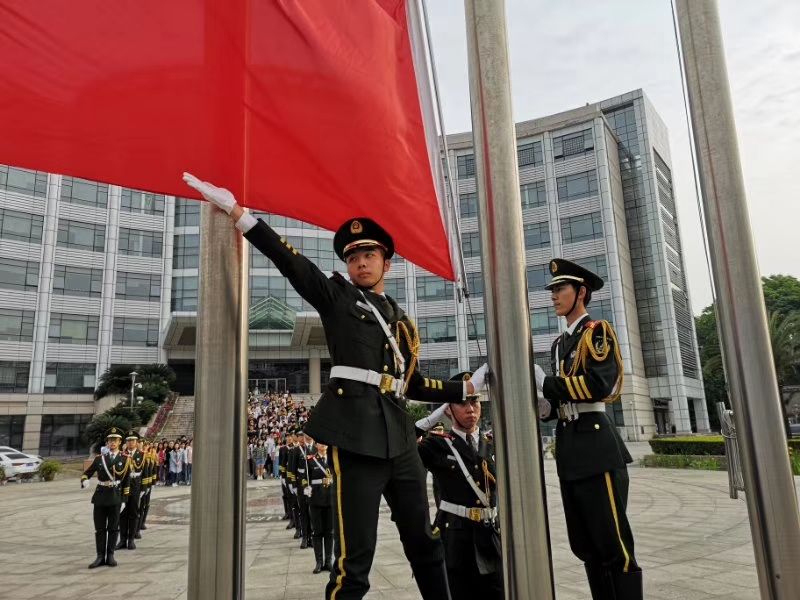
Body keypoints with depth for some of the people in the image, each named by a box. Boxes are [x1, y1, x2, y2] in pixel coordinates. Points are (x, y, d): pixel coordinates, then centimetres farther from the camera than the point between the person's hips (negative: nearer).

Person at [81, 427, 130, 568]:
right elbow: (87, 473, 9)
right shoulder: (99, 458, 4)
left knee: (113, 528, 5)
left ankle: (110, 556, 15)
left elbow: (126, 480, 2)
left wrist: (124, 497, -2)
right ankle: (100, 556, 13)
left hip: (115, 496, -1)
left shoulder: (124, 459, 1)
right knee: (99, 528, 5)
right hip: (100, 496, 1)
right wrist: (84, 481, -14)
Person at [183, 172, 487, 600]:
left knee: (423, 541, 16)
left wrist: (469, 386, 19)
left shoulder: (402, 322, 19)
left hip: (399, 437, 6)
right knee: (355, 555, -7)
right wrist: (236, 211, -13)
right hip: (357, 433, -5)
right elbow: (290, 262, -5)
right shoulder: (337, 297, 6)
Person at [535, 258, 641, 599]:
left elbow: (599, 385, -18)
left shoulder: (598, 331, -4)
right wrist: (543, 406, 3)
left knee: (613, 542, -3)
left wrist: (546, 383, -16)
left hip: (595, 444, -8)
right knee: (585, 545, 13)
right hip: (568, 447, 8)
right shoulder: (559, 344, 20)